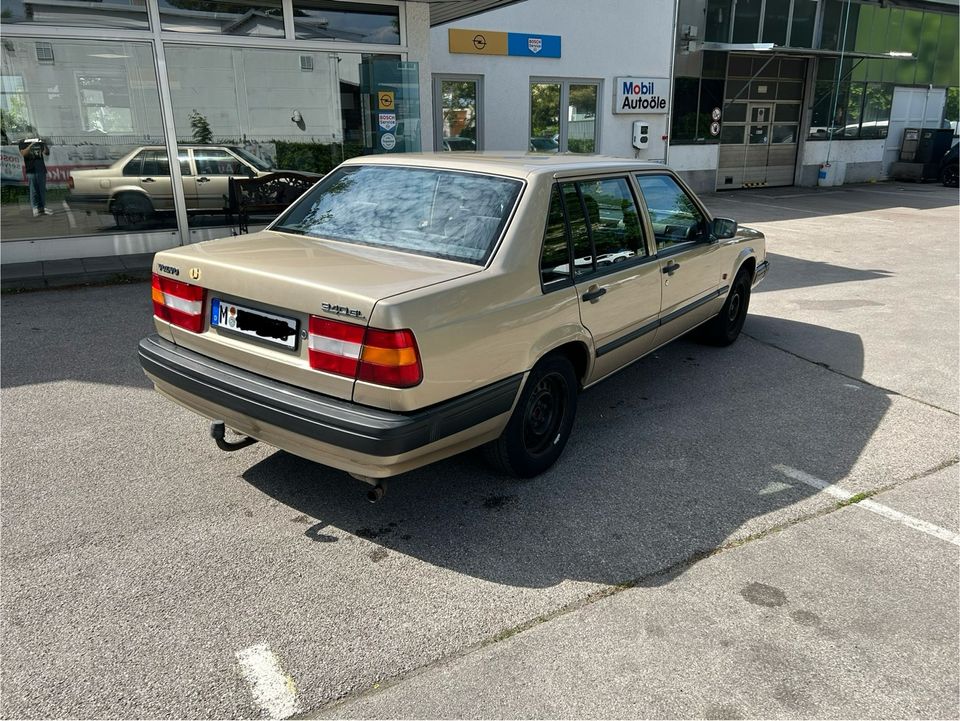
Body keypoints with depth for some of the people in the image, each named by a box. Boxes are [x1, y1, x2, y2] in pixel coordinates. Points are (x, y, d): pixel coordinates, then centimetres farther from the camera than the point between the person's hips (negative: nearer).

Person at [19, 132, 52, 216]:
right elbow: (23, 153, -10)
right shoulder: (23, 142, 4)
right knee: (33, 190, -4)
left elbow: (47, 153, 7)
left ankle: (43, 207, 10)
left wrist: (45, 145, -12)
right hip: (31, 170, -3)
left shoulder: (39, 141, 11)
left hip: (41, 169, 3)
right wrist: (31, 145, -20)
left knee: (42, 189, 5)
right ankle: (35, 208, -3)